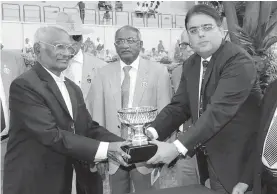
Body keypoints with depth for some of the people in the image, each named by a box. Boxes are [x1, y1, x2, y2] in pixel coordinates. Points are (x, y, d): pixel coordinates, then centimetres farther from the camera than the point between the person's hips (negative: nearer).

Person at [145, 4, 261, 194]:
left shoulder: (238, 61, -19)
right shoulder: (191, 64, 6)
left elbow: (219, 110, -29)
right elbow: (179, 105, 2)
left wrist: (177, 147, -34)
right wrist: (151, 133, -15)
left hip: (235, 158, -6)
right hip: (207, 155, 6)